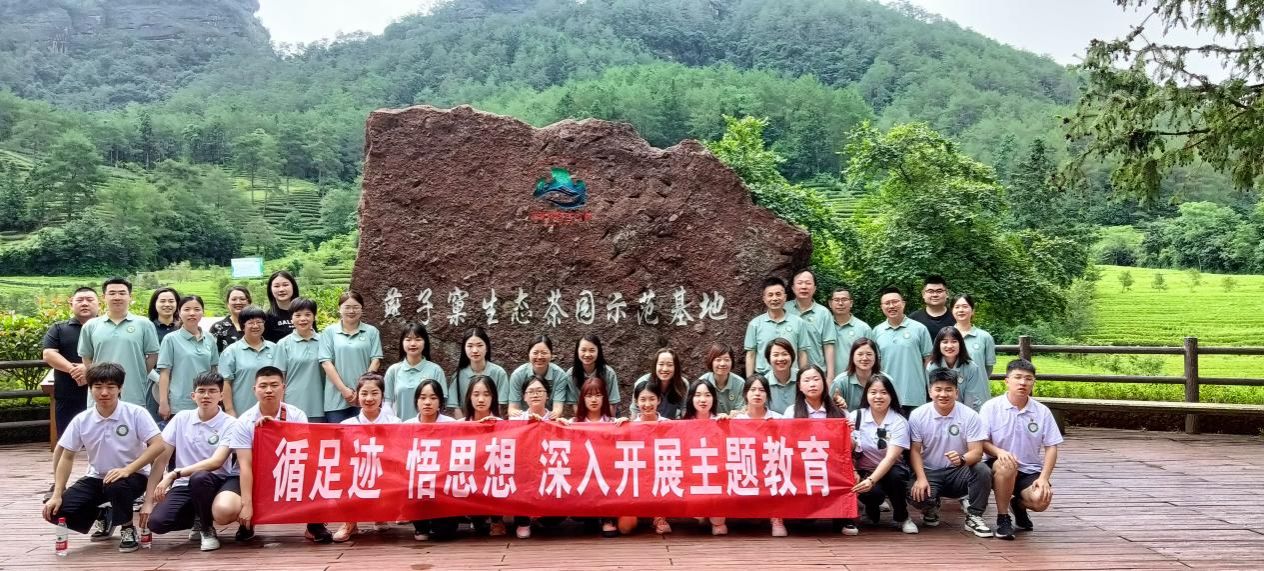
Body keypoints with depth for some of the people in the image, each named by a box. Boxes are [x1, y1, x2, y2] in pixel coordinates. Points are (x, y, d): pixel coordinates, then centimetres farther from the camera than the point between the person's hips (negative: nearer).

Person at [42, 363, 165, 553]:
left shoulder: (136, 413, -15)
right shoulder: (81, 420, -4)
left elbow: (158, 445, -21)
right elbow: (67, 457, 2)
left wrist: (127, 469, -30)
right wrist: (57, 495, -5)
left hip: (133, 476, -4)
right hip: (96, 478, 5)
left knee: (116, 487, -38)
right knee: (58, 511, -14)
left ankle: (128, 528, -7)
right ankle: (104, 517, 17)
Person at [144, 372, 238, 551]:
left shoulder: (230, 424, -8)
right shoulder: (181, 418, 3)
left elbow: (216, 462, -19)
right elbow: (161, 458, 2)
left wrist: (175, 474, -26)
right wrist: (149, 499, -4)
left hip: (214, 482, -3)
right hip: (185, 485, 3)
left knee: (199, 477, -38)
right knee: (157, 522, -24)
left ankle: (207, 528, -9)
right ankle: (198, 520, 11)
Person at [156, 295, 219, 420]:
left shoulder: (210, 340, 8)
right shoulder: (171, 339, -1)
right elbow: (164, 373, -3)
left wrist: (217, 401, 12)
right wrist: (163, 403, -7)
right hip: (179, 406, -3)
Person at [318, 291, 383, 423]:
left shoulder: (372, 332, 6)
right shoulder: (329, 332, 5)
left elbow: (375, 360, 2)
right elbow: (326, 362, -1)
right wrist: (344, 389, -8)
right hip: (336, 399, 0)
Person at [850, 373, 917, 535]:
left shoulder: (899, 422, -11)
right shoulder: (856, 417, -5)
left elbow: (891, 457, -23)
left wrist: (871, 480, -36)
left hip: (890, 470, 0)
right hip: (864, 471, 0)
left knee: (896, 476, -35)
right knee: (872, 492, -33)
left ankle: (902, 518, -5)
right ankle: (873, 510, 7)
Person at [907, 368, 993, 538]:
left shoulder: (970, 416, -9)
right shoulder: (918, 415, -5)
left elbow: (977, 452, -15)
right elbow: (915, 450, -4)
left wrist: (962, 459, -38)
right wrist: (921, 478, -19)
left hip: (958, 473, 0)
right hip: (929, 472, 0)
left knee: (983, 471, -31)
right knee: (916, 494, -31)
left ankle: (974, 517, -7)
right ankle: (931, 509, 10)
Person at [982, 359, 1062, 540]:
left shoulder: (1042, 412, 3)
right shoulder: (991, 407, -5)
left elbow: (1051, 447, 3)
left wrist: (1044, 478, -11)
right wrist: (999, 452, -28)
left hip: (1030, 471, 2)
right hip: (999, 467, -2)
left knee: (1042, 500, -28)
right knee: (1007, 465, -38)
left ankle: (1019, 505, 13)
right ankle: (1002, 518, -16)